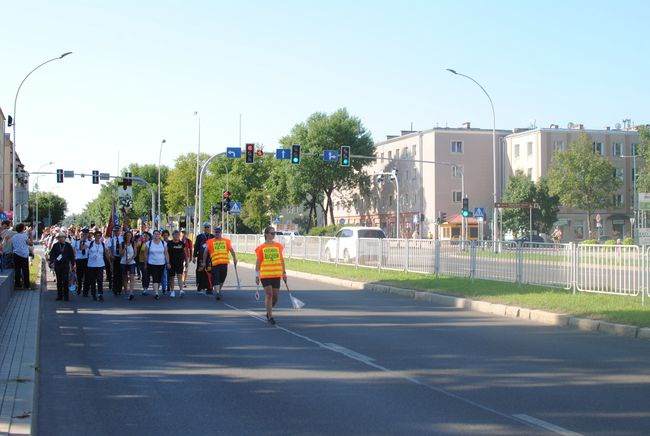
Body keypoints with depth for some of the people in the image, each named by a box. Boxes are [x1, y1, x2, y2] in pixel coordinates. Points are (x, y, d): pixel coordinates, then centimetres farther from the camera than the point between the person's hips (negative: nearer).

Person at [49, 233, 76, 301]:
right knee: (59, 281, 7)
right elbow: (52, 254, 2)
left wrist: (73, 264, 4)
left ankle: (66, 296, 0)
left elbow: (72, 255, 6)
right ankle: (59, 296, 14)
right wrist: (51, 261, -14)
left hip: (66, 265, -2)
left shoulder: (68, 245, 3)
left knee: (65, 281, -6)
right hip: (57, 265, 2)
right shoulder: (55, 245, 4)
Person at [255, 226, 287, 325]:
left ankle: (269, 311, 30)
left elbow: (281, 260, 12)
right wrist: (257, 275, -1)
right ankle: (270, 317, 3)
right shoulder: (261, 248, -1)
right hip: (265, 275, -3)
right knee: (269, 294, -6)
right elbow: (258, 261, 1)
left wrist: (284, 273, 10)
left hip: (276, 275, 3)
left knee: (276, 295, 4)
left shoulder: (278, 246, 7)